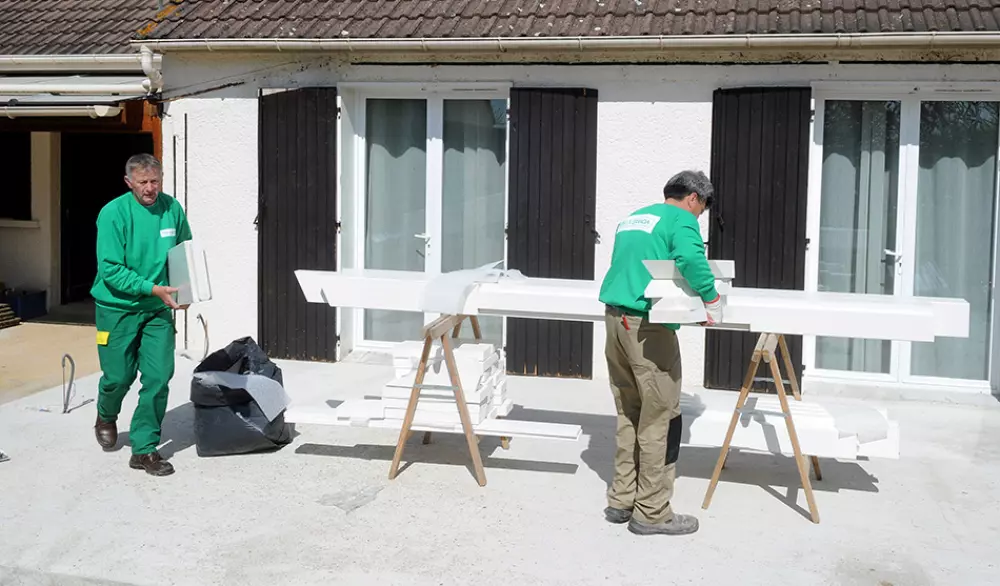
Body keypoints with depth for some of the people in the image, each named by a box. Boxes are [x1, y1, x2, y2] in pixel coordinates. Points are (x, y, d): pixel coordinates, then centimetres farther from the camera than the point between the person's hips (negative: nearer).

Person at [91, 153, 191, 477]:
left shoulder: (172, 209, -2)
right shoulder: (113, 214, -15)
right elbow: (110, 269, -18)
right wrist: (153, 288, -26)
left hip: (158, 309, 3)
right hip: (118, 308, -3)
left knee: (159, 377, -4)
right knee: (119, 376, 8)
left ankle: (144, 448, 8)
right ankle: (106, 417, 43)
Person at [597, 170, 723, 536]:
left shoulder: (632, 218, 21)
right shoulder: (681, 219, -3)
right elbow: (691, 260, -22)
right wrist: (712, 300, -9)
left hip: (615, 319, 8)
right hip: (647, 326, -8)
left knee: (628, 415, 16)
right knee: (659, 418, -1)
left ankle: (621, 500, 21)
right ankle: (651, 513, 4)